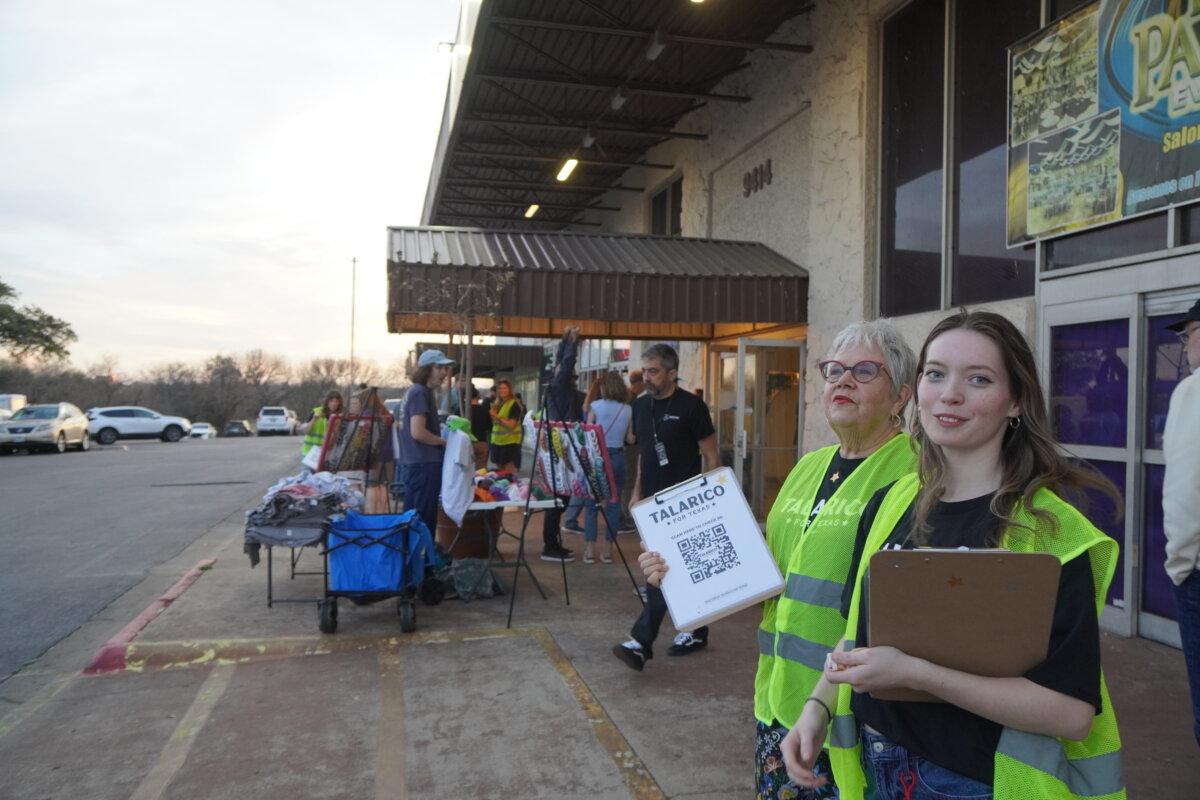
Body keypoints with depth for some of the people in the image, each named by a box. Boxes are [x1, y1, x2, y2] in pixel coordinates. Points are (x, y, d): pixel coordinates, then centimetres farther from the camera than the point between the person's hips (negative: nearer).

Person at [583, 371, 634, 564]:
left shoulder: (595, 406, -5)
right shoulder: (628, 409, 3)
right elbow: (628, 436, 3)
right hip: (617, 457, 2)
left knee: (591, 504, 6)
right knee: (613, 504, 8)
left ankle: (590, 550, 4)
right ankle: (608, 550, 11)